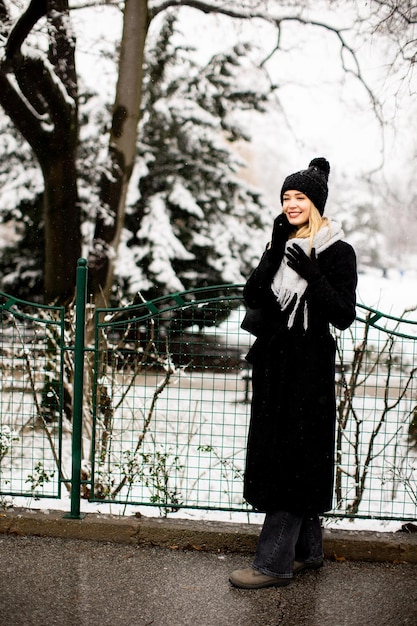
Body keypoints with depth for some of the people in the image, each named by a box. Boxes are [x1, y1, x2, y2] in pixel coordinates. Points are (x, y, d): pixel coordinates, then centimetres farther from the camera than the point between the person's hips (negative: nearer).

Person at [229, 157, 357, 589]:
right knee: (277, 454, 12)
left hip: (309, 369, -7)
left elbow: (344, 316, -13)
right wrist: (275, 251, -9)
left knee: (290, 460, -5)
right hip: (273, 363, 7)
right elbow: (251, 298, 0)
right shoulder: (282, 247, 12)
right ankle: (308, 550, 25)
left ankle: (273, 562, 1)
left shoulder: (337, 252, -6)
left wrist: (312, 275, -24)